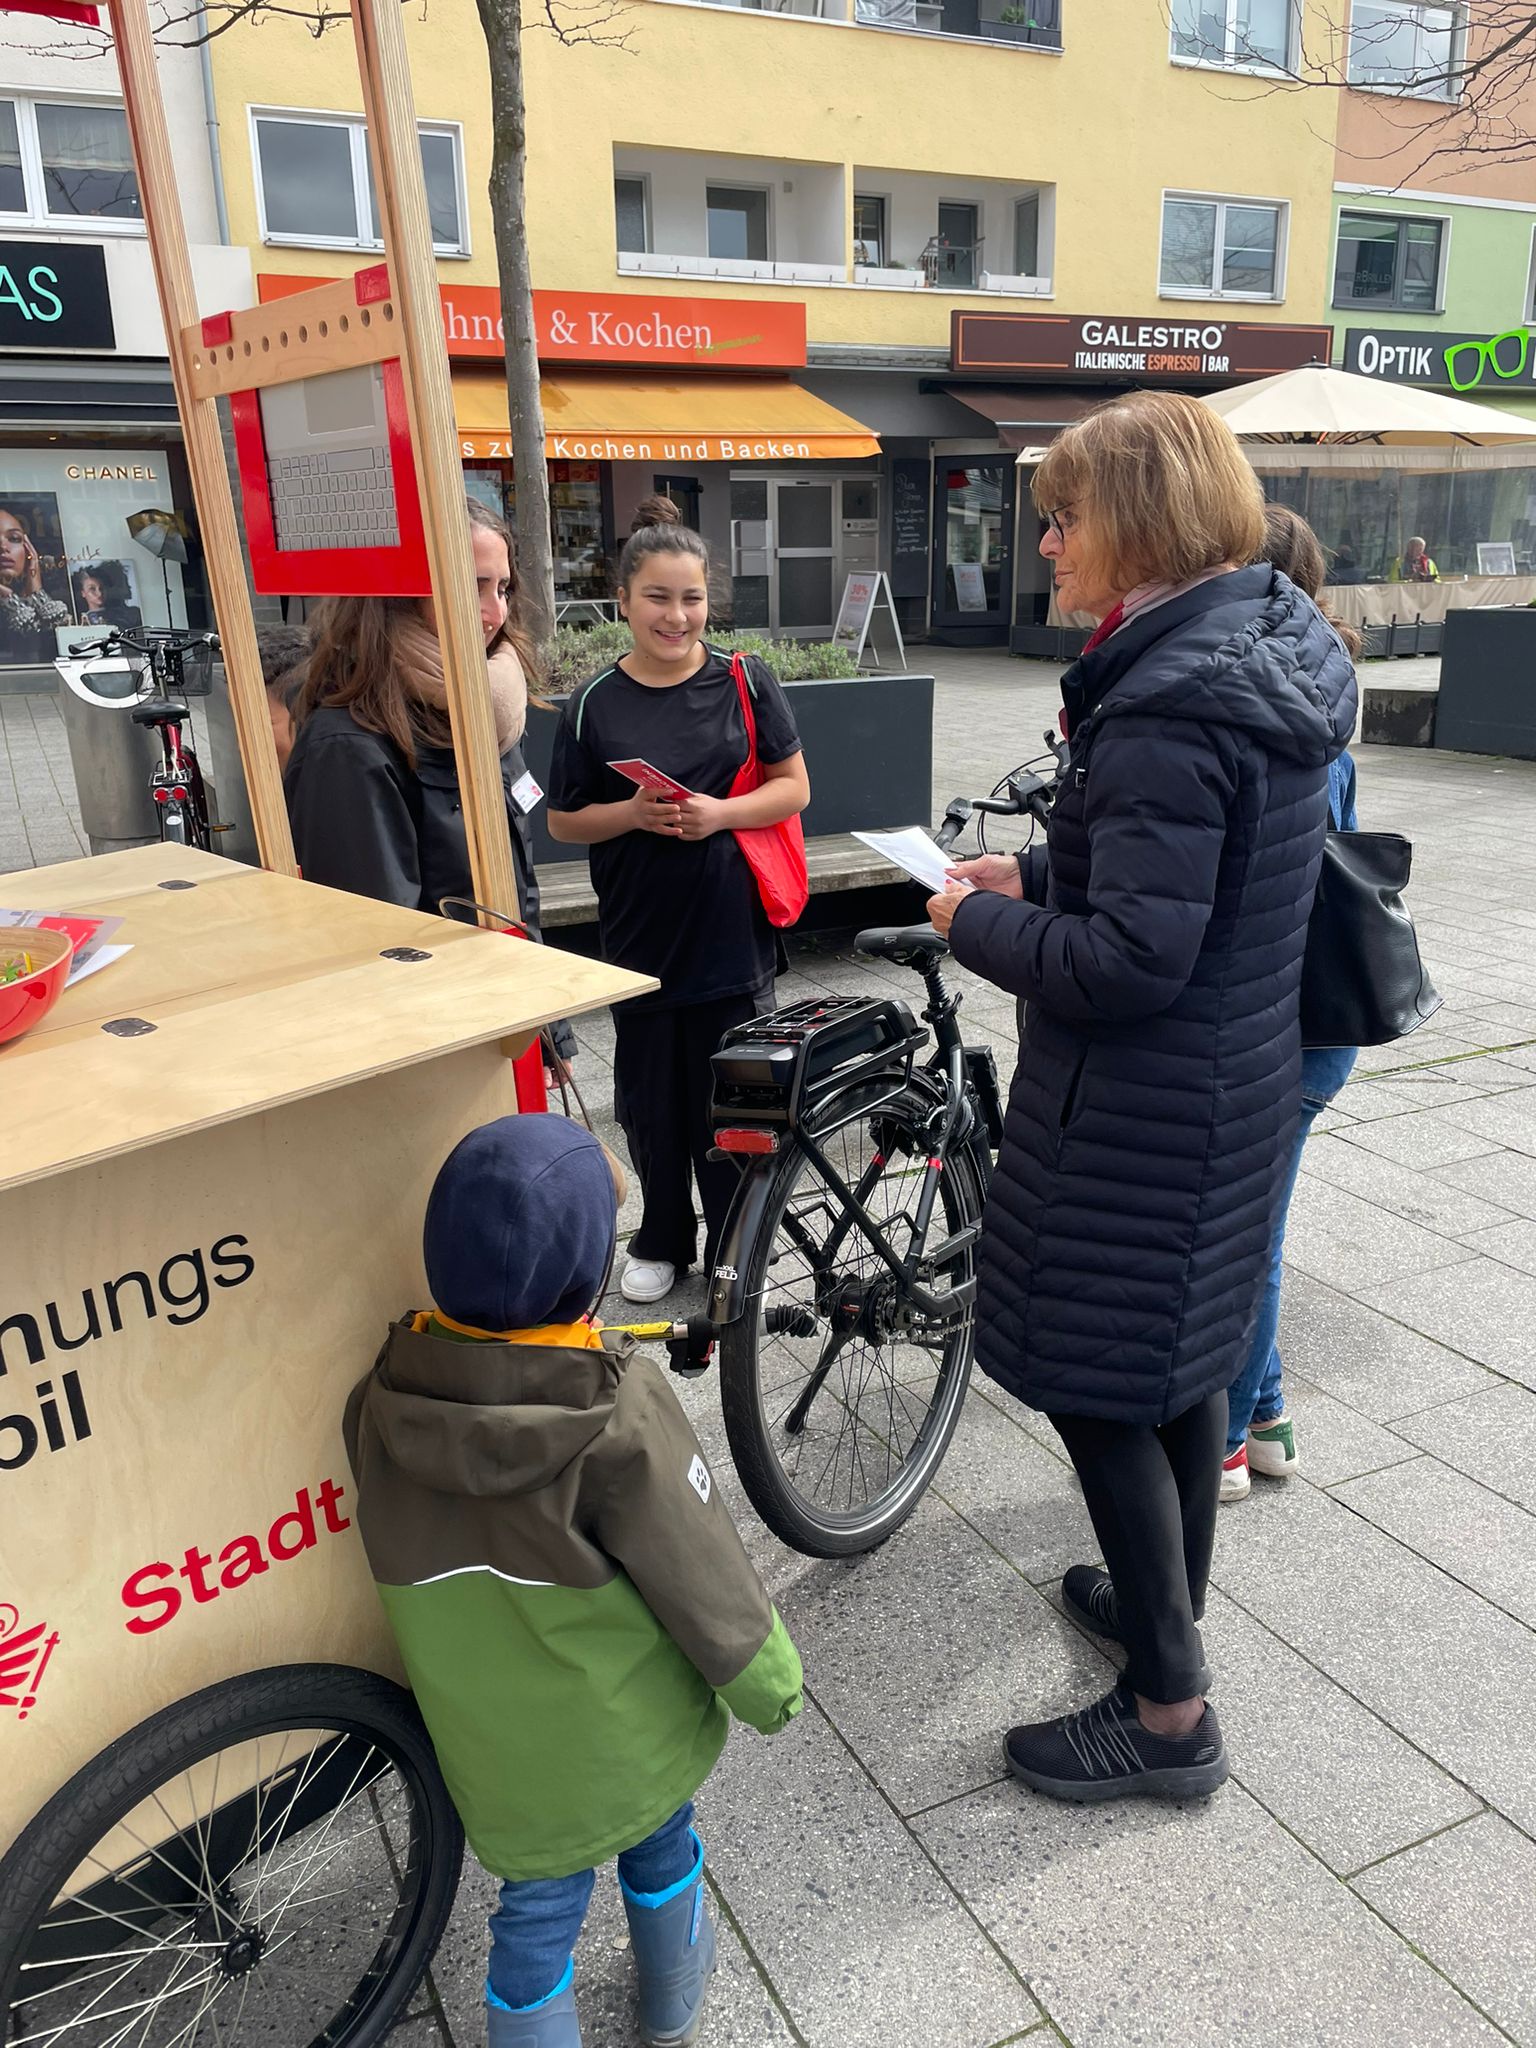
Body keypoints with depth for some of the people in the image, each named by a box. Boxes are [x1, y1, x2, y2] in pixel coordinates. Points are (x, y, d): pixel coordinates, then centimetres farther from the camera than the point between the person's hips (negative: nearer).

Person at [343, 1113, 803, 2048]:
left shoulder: (385, 1403, -18)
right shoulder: (619, 1413, -30)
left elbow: (403, 1557, -1)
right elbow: (706, 1584, -20)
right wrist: (772, 1686, -3)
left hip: (498, 1756, 1)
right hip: (637, 1735, 0)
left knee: (538, 1909, 23)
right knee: (660, 1847, 29)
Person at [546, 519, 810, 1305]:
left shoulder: (747, 683, 0)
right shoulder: (594, 704, 0)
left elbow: (793, 787, 2)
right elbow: (563, 821, 4)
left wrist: (720, 813, -15)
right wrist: (633, 813, -14)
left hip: (733, 936, -1)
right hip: (639, 939, 1)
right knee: (651, 1104, 11)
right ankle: (661, 1241, 32)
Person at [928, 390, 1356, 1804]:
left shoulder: (1169, 708, -25)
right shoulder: (1274, 651, 6)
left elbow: (1131, 958, -27)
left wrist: (977, 923, -12)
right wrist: (1039, 877, 9)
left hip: (1138, 1112, -10)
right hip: (1240, 1072, 10)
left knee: (1096, 1390, 5)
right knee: (1186, 1361, 23)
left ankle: (1170, 1711, 21)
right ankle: (1169, 1603, 45)